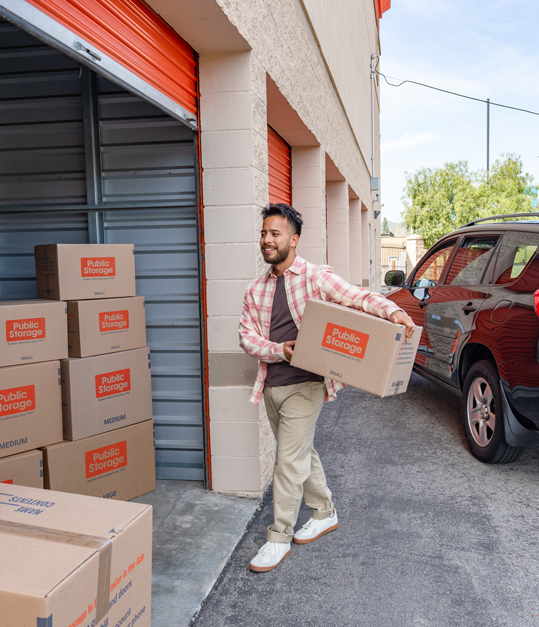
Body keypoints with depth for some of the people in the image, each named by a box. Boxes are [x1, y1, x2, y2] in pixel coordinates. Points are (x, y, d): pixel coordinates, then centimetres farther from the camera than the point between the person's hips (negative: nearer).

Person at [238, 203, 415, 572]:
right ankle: (325, 514, 38)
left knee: (290, 461, -4)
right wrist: (280, 350, -12)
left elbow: (358, 297, -14)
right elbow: (247, 336, 5)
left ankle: (280, 539, 11)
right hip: (271, 384, 6)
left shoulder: (315, 277, -6)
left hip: (304, 385, -6)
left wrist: (393, 311, -33)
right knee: (302, 453, 19)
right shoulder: (257, 289, 10)